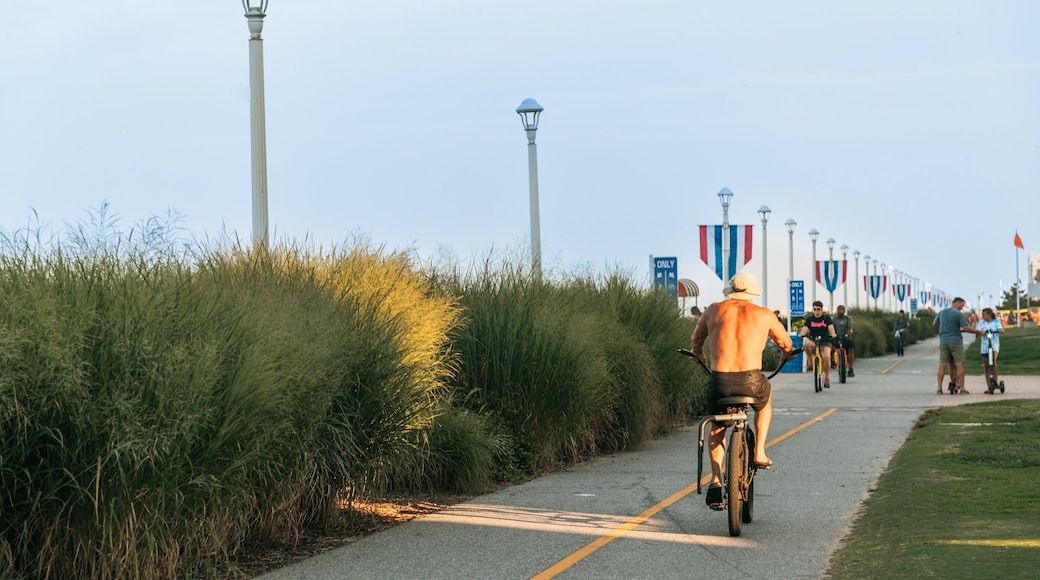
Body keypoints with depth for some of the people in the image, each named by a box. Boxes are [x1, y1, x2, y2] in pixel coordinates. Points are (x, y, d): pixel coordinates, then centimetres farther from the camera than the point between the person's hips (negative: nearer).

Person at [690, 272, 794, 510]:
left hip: (719, 382, 1)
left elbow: (696, 341, 29)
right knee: (765, 398, 35)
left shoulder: (714, 310, 13)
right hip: (751, 381, -1)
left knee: (716, 427, 26)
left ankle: (715, 481, 9)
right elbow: (786, 343, 28)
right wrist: (786, 355, 51)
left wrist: (698, 354, 51)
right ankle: (759, 452, 24)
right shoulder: (764, 315, 11)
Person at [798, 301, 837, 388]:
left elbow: (831, 327, -12)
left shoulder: (827, 318, 2)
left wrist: (833, 334, -34)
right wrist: (801, 334, -31)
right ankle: (811, 360, -10)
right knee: (806, 343, -35)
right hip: (813, 342, 1)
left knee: (826, 357, -27)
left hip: (825, 342, -1)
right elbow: (805, 328, -9)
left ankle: (827, 378, -8)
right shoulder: (809, 319, 4)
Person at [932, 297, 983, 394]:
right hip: (956, 341, -5)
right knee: (959, 365, 0)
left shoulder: (942, 312, 9)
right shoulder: (959, 314, -9)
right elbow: (966, 328, -15)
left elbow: (934, 324, 23)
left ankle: (939, 388, -1)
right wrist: (978, 331, -3)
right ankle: (962, 388, 0)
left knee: (942, 365, 3)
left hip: (943, 342, 5)